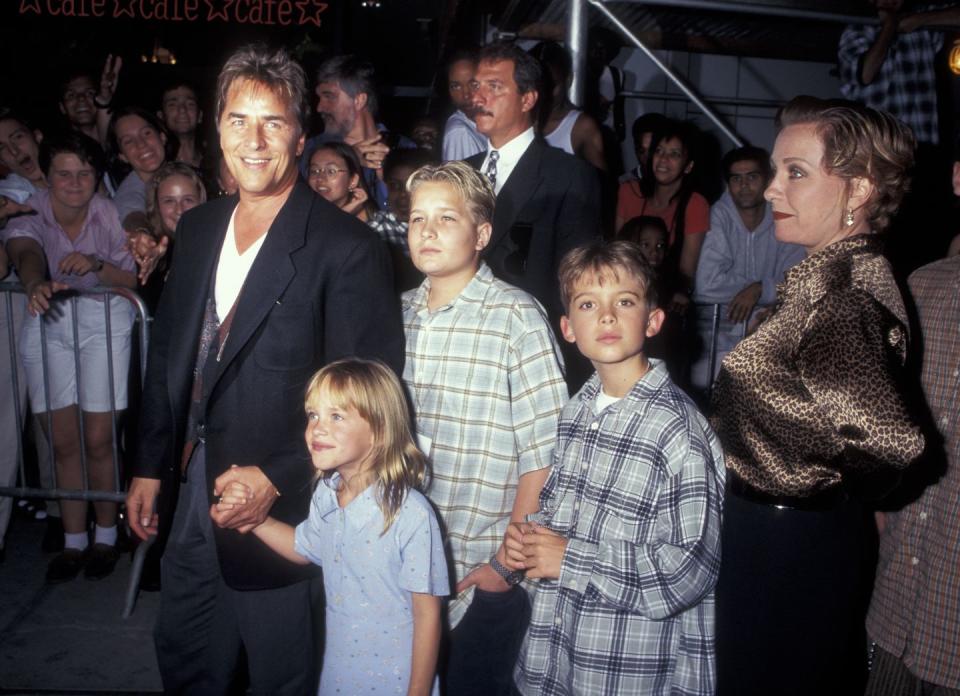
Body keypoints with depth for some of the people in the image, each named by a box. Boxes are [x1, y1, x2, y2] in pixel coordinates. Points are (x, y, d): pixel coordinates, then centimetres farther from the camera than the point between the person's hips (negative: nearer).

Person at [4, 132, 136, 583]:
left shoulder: (109, 214, -4)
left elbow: (135, 279, -4)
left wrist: (97, 265, -25)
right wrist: (36, 284, -51)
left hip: (105, 322, -1)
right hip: (47, 323, 1)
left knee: (98, 439, -5)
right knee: (64, 441, 1)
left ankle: (106, 536, 14)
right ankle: (74, 542, 16)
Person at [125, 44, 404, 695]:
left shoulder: (348, 247, -17)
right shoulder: (199, 227, 5)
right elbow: (169, 353, 11)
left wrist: (277, 478, -19)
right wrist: (151, 467, 13)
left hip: (282, 504, -6)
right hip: (194, 489, 6)